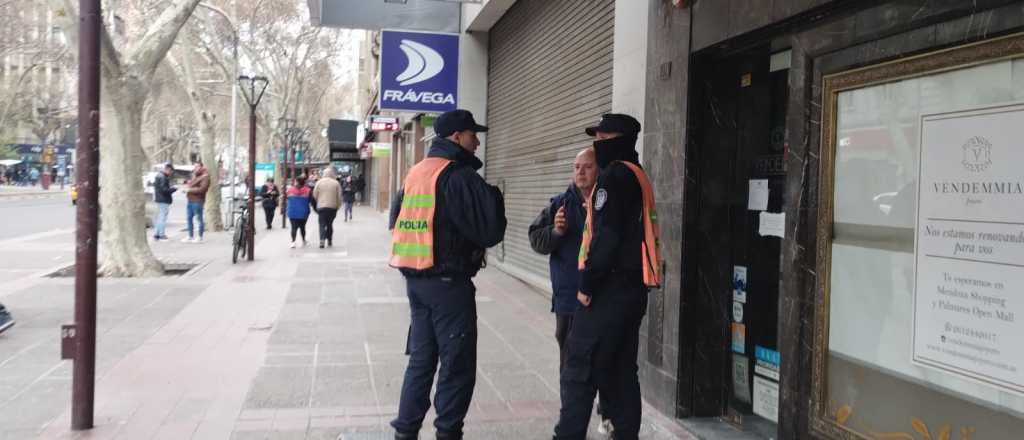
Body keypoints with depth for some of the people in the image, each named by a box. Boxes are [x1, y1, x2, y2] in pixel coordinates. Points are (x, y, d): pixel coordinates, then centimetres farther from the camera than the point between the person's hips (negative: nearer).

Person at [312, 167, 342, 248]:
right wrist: (338, 206, 12)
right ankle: (329, 240, 19)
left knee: (322, 224, 0)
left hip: (321, 206, -1)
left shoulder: (319, 182, -1)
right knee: (330, 224, 15)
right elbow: (339, 196, -1)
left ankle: (322, 240, -18)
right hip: (332, 207, 1)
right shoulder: (336, 183, -1)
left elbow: (314, 195, 2)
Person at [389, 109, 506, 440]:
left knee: (421, 359, 16)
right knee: (457, 365, 2)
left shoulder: (416, 172, 12)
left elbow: (397, 219, 21)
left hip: (415, 279, 8)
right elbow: (489, 232, -18)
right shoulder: (459, 176, -15)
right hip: (449, 284, -8)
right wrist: (493, 197, -1)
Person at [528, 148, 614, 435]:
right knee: (571, 361, 10)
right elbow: (535, 240, 3)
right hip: (569, 298, 2)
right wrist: (555, 231, -16)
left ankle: (608, 415, 24)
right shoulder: (560, 204, 5)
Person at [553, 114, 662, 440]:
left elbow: (607, 235, -20)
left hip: (609, 289, -10)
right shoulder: (638, 176, 18)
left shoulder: (614, 175, -11)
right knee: (621, 370, 14)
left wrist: (588, 283, -16)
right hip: (632, 287, 10)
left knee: (579, 369, -5)